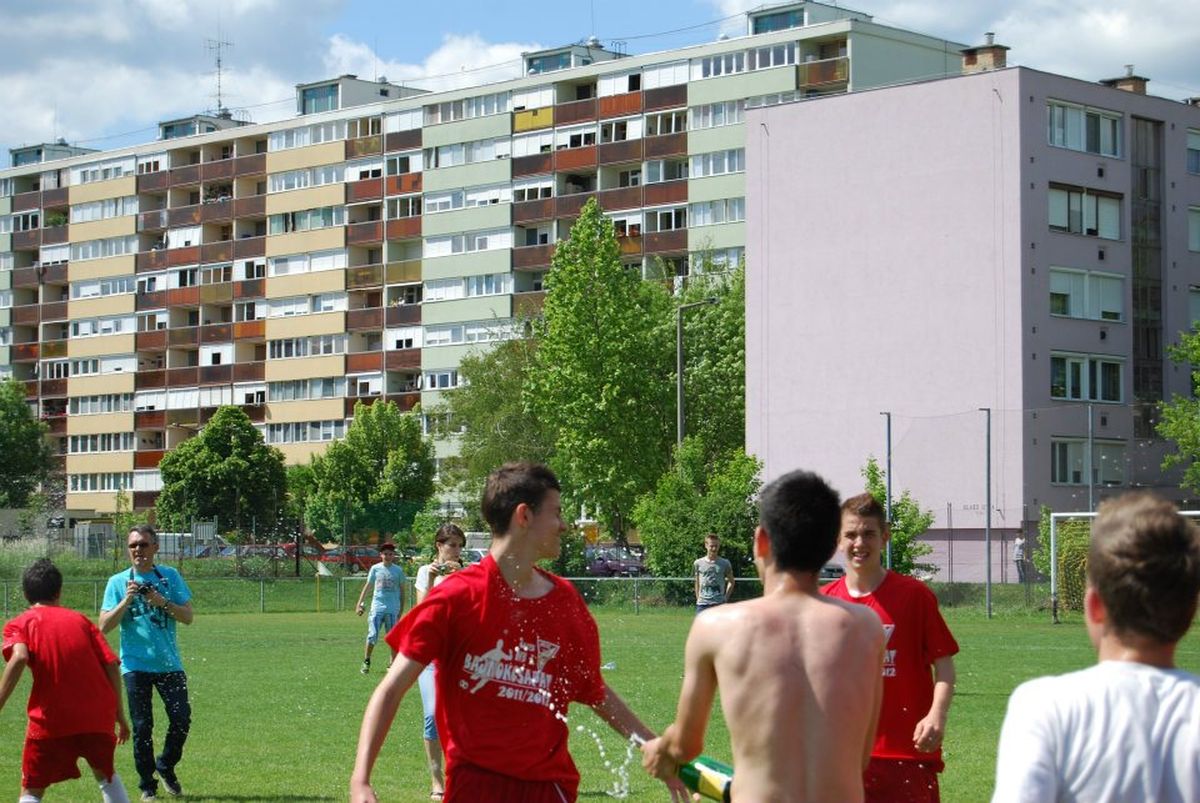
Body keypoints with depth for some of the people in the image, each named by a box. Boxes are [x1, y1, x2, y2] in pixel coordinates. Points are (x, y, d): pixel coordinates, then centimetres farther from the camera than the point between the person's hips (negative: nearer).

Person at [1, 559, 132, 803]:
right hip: (97, 716, 3)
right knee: (106, 774, 27)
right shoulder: (80, 620, 15)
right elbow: (112, 664, 6)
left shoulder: (20, 624, 7)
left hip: (51, 719, -3)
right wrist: (119, 714, 13)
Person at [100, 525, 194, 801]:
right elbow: (104, 626, -5)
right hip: (136, 665, -1)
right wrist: (127, 600, -16)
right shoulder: (118, 582, 2)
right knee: (142, 727, -1)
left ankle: (166, 767, 21)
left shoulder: (170, 577, 5)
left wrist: (162, 602, -15)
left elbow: (188, 616, -1)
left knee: (181, 718, -4)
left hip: (169, 663, 1)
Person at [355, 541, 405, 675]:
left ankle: (393, 663, 11)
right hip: (377, 607, 0)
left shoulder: (398, 570, 5)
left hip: (393, 609, 0)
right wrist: (360, 604, 1)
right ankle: (366, 662, 8)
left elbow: (402, 591, 10)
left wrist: (401, 610, 7)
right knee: (372, 636, -5)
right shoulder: (375, 568, 5)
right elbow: (367, 586, 8)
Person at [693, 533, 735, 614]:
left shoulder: (725, 564, 2)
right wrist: (698, 599, 9)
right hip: (702, 604, 1)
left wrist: (725, 597, 4)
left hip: (719, 604, -1)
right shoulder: (698, 563, 5)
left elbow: (731, 582, 12)